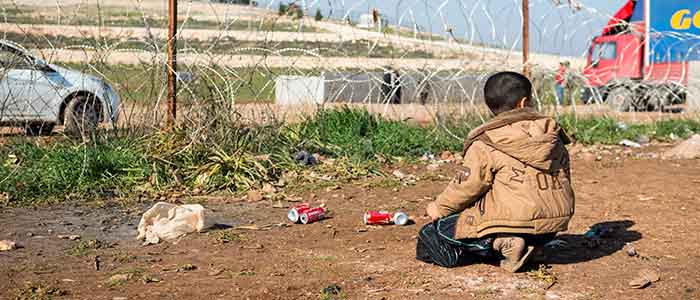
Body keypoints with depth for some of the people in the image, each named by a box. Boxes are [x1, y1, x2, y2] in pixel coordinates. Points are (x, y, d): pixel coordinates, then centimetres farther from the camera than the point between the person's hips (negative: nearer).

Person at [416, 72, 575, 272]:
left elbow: (467, 186, -9)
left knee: (432, 234, 1)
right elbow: (564, 178, 16)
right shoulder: (553, 137, 9)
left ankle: (499, 243, -14)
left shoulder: (485, 144, -9)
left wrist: (440, 207, 8)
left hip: (514, 221, -7)